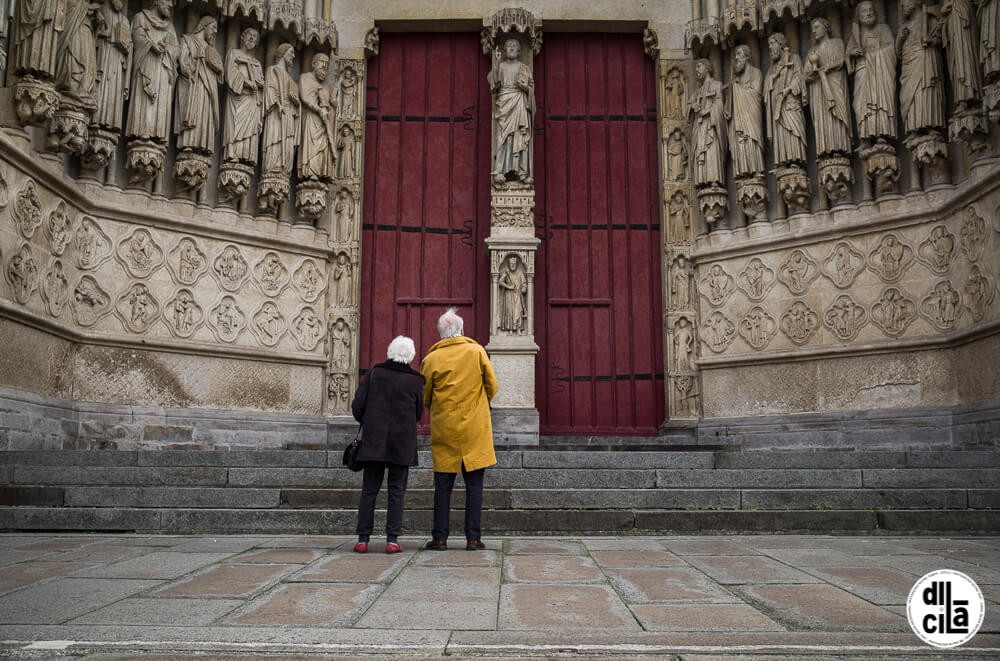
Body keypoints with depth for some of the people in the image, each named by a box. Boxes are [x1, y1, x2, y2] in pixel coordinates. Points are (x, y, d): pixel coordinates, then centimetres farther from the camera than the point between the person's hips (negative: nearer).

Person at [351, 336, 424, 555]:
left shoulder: (374, 373, -1)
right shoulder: (415, 380, -2)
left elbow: (357, 406, -1)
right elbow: (418, 413, 6)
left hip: (373, 440, 1)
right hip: (402, 443, -1)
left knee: (369, 490, 7)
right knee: (396, 491, 5)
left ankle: (363, 540, 7)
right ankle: (392, 540, 1)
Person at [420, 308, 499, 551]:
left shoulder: (431, 359, -2)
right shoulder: (477, 351, -2)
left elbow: (425, 398, 5)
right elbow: (492, 387, 4)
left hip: (444, 430, 0)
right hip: (475, 430, 0)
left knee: (443, 487, 7)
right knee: (474, 486, 4)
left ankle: (440, 538, 9)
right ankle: (473, 538, 5)